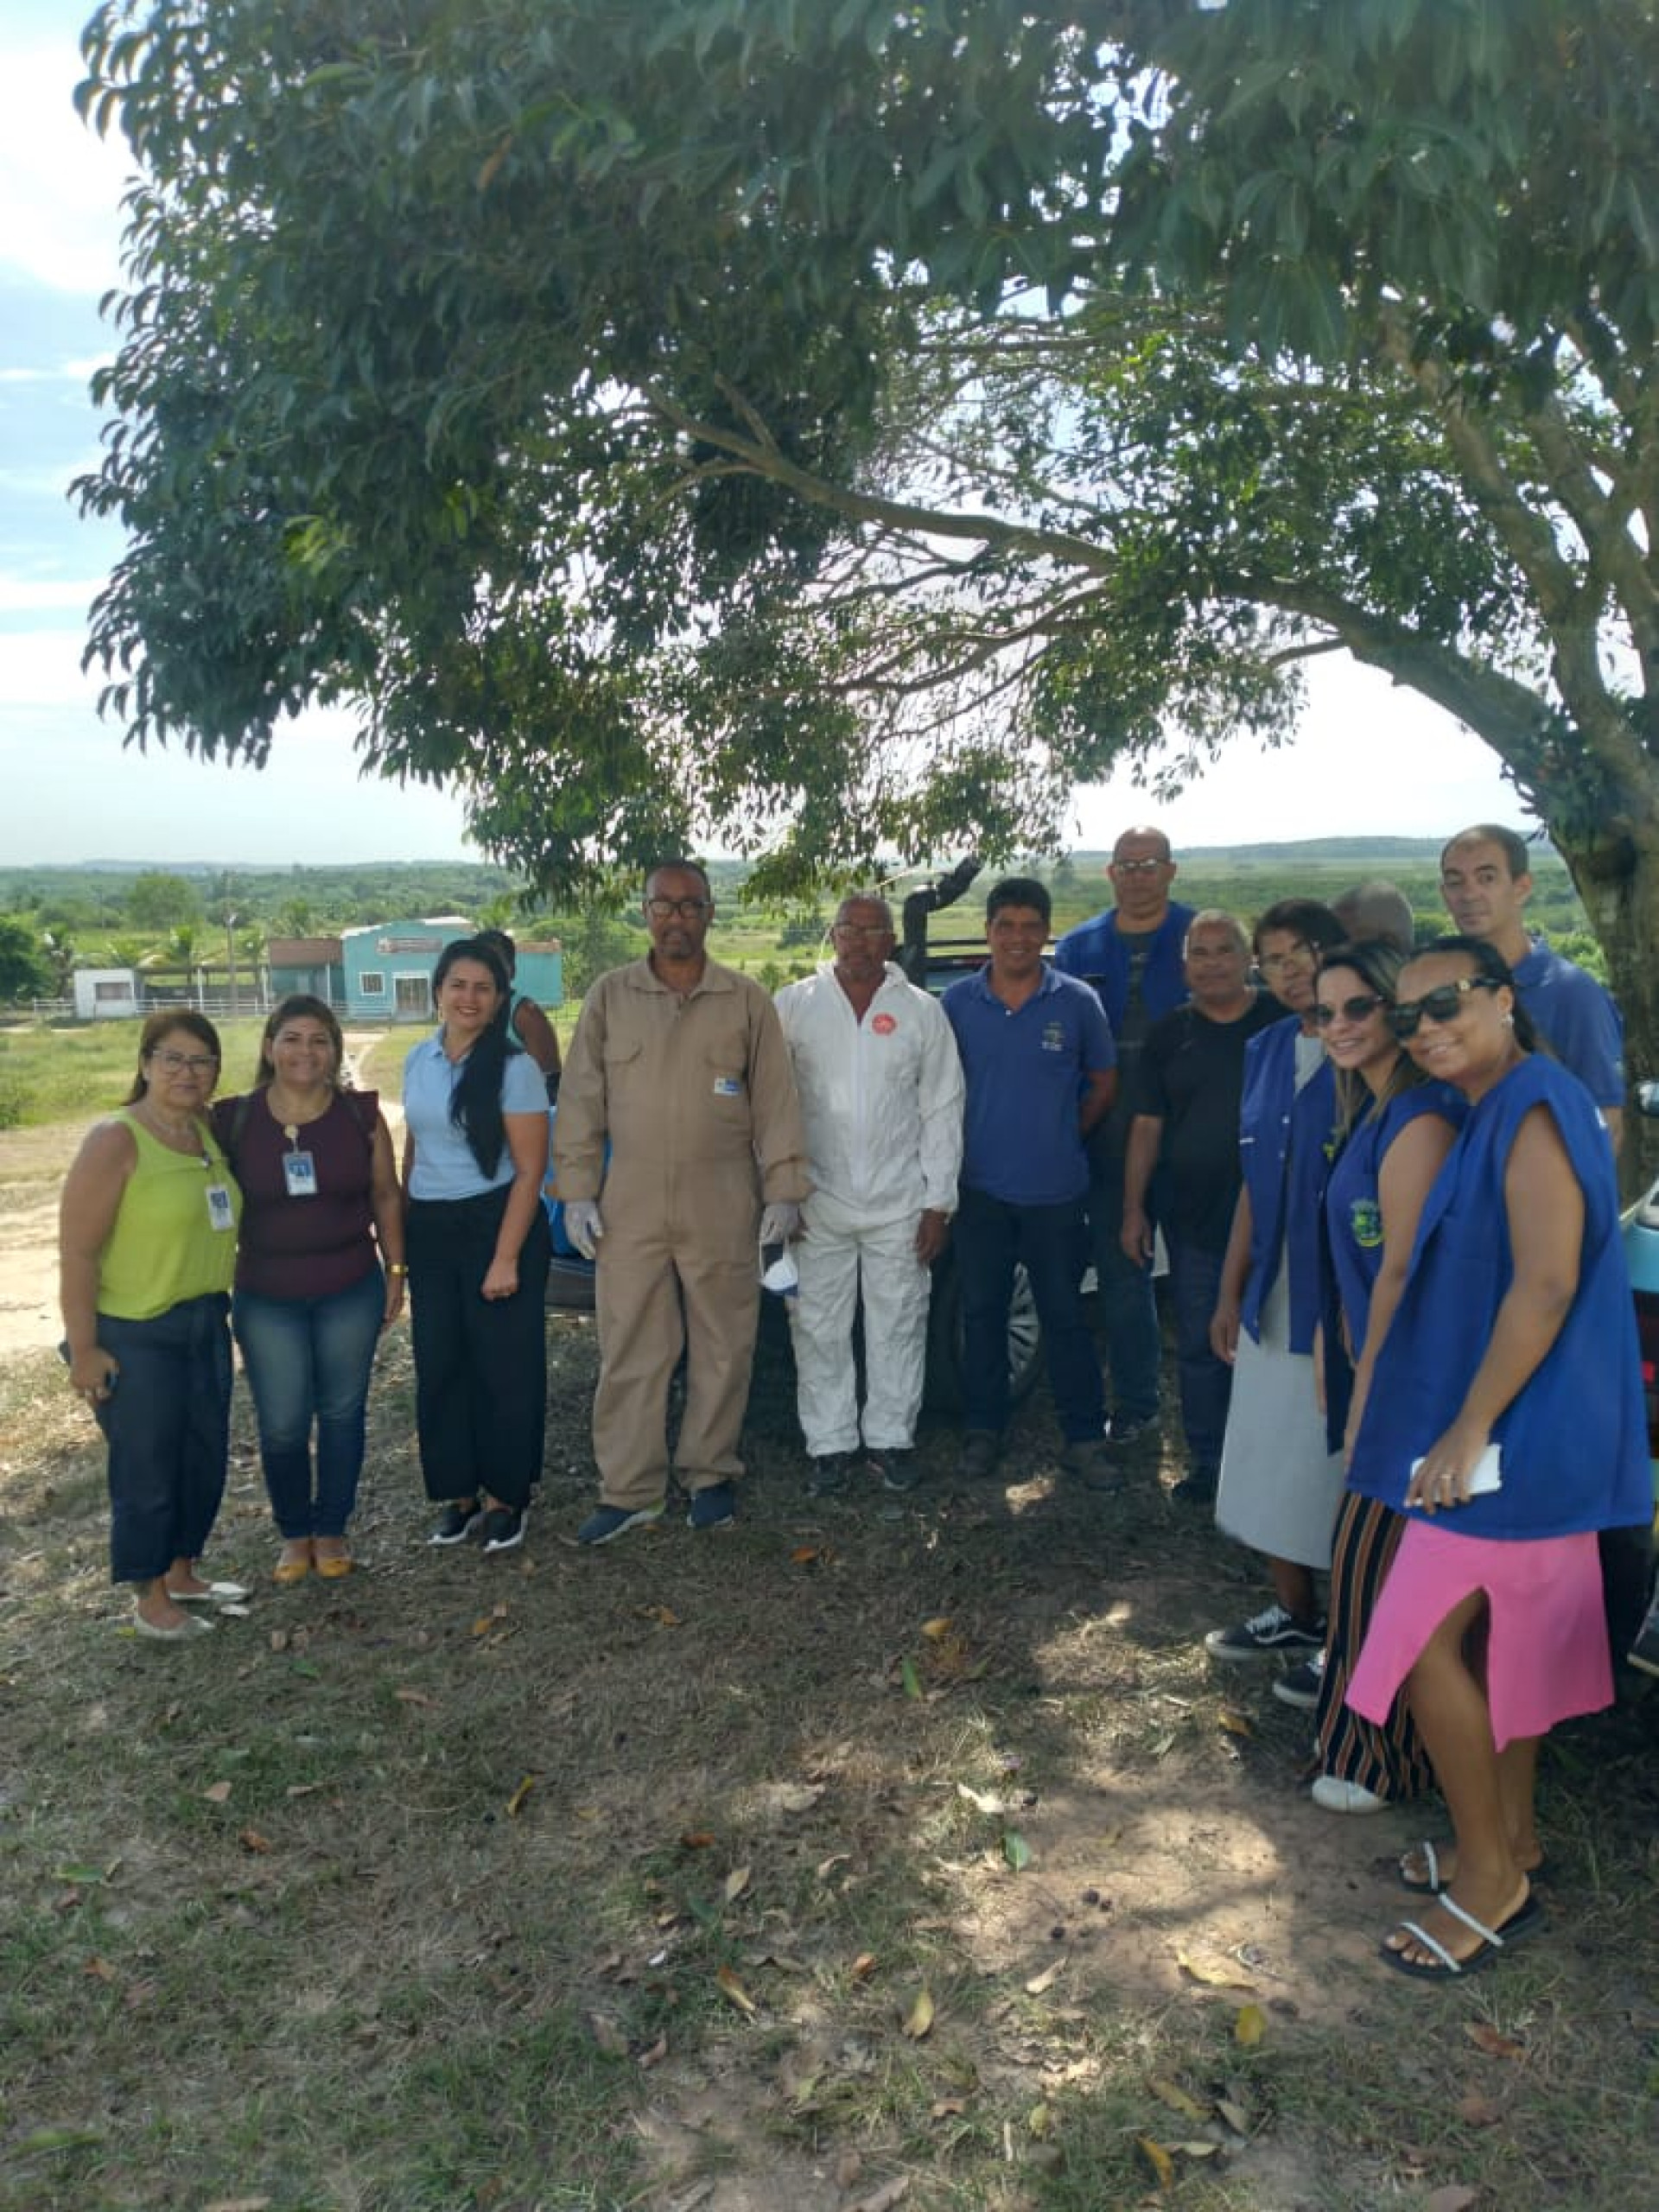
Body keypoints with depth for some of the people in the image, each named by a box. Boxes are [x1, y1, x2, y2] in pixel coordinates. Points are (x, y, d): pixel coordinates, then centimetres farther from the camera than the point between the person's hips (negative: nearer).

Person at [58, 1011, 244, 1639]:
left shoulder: (210, 1134, 5)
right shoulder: (116, 1141, -16)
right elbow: (76, 1252, -17)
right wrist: (84, 1349, -18)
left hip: (206, 1323, 7)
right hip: (135, 1335, -7)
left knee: (206, 1456, 17)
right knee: (148, 1467, 5)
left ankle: (182, 1573, 36)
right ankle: (151, 1598, 23)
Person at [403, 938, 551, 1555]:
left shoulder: (514, 1068, -10)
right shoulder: (418, 1061, 7)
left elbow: (530, 1169, -12)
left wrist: (506, 1257, -16)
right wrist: (402, 1233, 13)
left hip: (497, 1222, -5)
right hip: (430, 1230, 5)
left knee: (503, 1366, 3)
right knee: (439, 1366, 9)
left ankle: (505, 1497, 18)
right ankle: (457, 1493, 24)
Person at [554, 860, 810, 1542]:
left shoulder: (747, 1001, 1)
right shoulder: (609, 996, 4)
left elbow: (776, 1102, 2)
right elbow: (581, 1101, 4)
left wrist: (783, 1190, -2)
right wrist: (577, 1191, 0)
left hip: (722, 1207, 0)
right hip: (630, 1204, 1)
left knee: (722, 1348, 8)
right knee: (630, 1353, 5)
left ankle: (710, 1474, 24)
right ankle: (629, 1491, 15)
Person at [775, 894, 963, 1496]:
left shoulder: (922, 1012, 2)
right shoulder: (793, 1006, 1)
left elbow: (941, 1112, 2)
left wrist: (938, 1203, -1)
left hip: (900, 1204, 0)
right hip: (817, 1203, 0)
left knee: (899, 1328, 8)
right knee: (819, 1328, 6)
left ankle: (891, 1437, 24)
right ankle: (830, 1443, 20)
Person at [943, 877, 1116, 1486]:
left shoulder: (1076, 1001, -3)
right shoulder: (958, 1001, 0)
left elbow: (1103, 1081, 7)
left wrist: (1065, 1138, 4)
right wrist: (963, 1147, 3)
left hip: (1055, 1191, -1)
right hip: (982, 1189, 1)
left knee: (1065, 1317, 6)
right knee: (981, 1313, 11)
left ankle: (1085, 1438, 17)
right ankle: (983, 1430, 24)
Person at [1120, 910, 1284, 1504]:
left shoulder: (1284, 1020, -1)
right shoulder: (1168, 1035, 6)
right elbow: (1146, 1126, 6)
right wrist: (1133, 1209, 2)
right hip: (1193, 1221, 2)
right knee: (1199, 1347, 11)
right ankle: (1206, 1460, 25)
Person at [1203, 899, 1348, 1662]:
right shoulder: (1266, 1051, 9)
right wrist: (1231, 1290, 14)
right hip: (1275, 1295, 7)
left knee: (1344, 1466, 4)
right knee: (1273, 1460, 16)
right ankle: (1293, 1613, 35)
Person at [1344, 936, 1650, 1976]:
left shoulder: (1534, 1108, -20)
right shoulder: (1499, 1110, 10)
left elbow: (1546, 1285, -25)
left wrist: (1467, 1431, -21)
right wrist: (1472, 1425, 17)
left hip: (1521, 1424, -10)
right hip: (1525, 1425, 10)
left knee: (1423, 1637, -3)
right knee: (1510, 1628, 18)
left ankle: (1492, 1876, 11)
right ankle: (1512, 1832, 33)